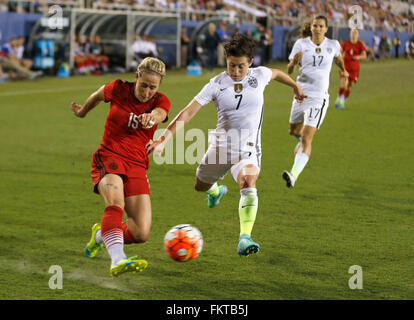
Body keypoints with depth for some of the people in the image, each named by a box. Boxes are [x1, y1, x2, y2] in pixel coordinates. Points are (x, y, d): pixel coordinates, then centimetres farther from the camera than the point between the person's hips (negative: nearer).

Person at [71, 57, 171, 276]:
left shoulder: (161, 101, 1)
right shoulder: (118, 89, -2)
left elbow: (158, 115, -24)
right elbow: (98, 95, 21)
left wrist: (151, 117, -48)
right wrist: (82, 111, 38)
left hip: (136, 167, 3)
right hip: (108, 159, -3)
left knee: (141, 234, -8)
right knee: (115, 202, -36)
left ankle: (101, 234, 23)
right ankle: (118, 260, -53)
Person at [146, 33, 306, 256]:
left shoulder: (259, 75, -5)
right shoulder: (216, 84, -10)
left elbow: (276, 74, 22)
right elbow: (187, 113, -15)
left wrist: (296, 87, 38)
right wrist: (164, 139, -25)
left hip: (248, 149, -1)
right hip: (220, 145, 1)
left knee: (248, 185, -30)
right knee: (200, 186, 21)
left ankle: (245, 238, -37)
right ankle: (216, 191, 60)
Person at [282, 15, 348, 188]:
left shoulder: (333, 45, 1)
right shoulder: (301, 44, 0)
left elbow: (338, 58, 25)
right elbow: (289, 70, -2)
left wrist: (343, 70, 41)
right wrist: (294, 61, -23)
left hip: (319, 97, -3)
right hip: (301, 94, 3)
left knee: (306, 139, -15)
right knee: (293, 130, 23)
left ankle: (294, 175, -27)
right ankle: (302, 138, 61)